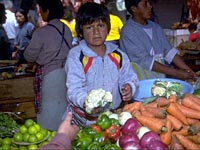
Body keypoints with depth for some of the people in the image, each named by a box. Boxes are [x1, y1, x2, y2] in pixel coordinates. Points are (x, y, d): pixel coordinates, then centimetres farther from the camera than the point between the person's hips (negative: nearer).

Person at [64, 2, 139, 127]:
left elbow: (128, 77, 9)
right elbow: (74, 88, -13)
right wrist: (85, 102, -34)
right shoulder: (76, 56, -6)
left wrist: (129, 87, -16)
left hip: (113, 115, 3)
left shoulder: (118, 55, 8)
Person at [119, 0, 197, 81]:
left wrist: (187, 70, -8)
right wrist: (176, 73, -19)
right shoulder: (128, 32, -10)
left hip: (164, 75, 6)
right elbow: (144, 61, -16)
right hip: (145, 79, -6)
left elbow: (168, 51, 6)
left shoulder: (156, 27, 12)